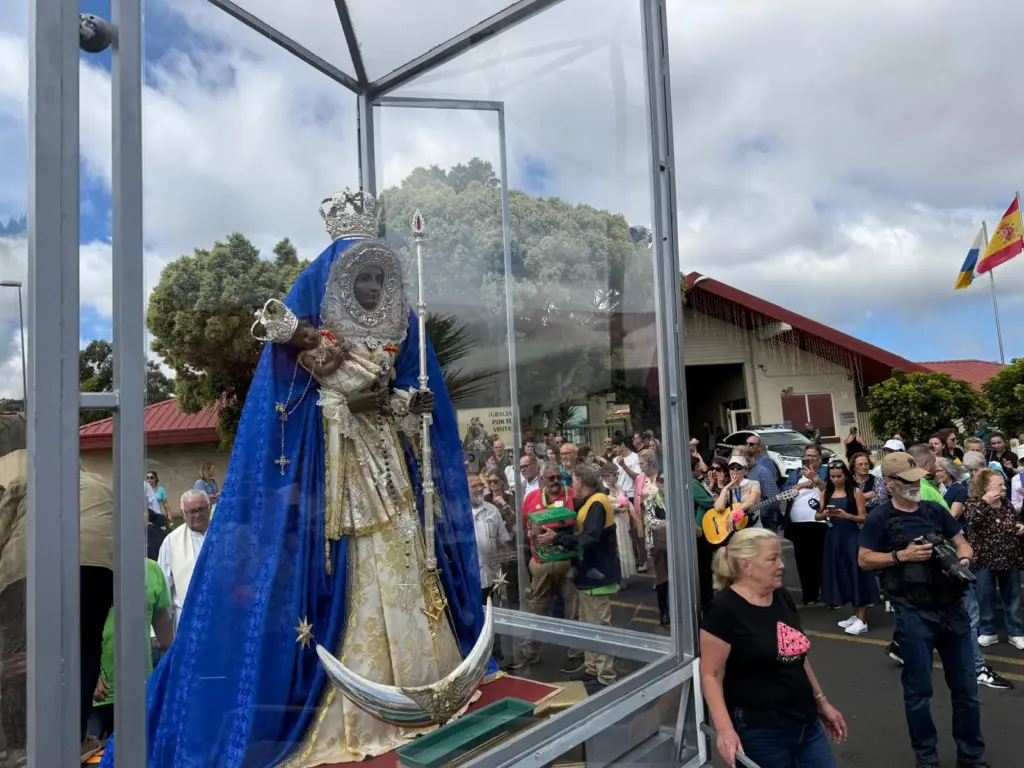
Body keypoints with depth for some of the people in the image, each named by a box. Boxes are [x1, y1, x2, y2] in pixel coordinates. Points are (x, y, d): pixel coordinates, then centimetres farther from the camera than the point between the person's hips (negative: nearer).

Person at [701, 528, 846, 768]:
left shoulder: (782, 597, 5)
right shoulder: (724, 610, -18)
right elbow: (711, 675, -17)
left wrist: (821, 701, 20)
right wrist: (725, 729, -26)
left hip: (807, 725, 7)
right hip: (760, 733, -7)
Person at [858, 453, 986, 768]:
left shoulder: (935, 510, 7)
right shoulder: (879, 518, -6)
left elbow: (962, 543, 13)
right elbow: (864, 560, -5)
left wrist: (963, 558, -9)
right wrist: (902, 555, -16)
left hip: (952, 608, 4)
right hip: (913, 614, -4)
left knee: (966, 687, 14)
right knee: (919, 691, 8)